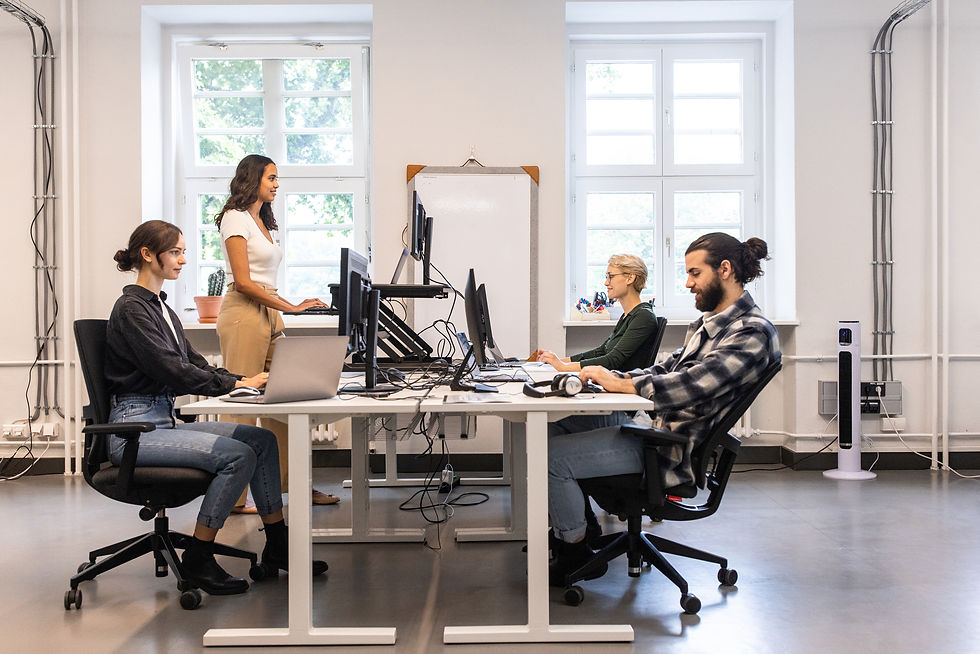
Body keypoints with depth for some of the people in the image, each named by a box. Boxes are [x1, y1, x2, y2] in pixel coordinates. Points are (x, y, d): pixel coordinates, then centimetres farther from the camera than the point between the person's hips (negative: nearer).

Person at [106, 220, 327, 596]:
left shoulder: (160, 307, 18)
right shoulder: (132, 308, -11)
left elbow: (193, 364, 14)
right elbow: (170, 370, -21)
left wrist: (243, 380, -2)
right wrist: (236, 384, -19)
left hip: (164, 421, 9)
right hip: (135, 428, -9)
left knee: (261, 439, -5)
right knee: (238, 455, -23)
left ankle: (277, 546, 1)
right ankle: (198, 560, -10)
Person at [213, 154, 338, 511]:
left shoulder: (264, 223, 21)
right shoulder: (236, 218, -6)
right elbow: (243, 282, -14)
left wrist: (281, 312, 12)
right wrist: (291, 307, -15)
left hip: (269, 313, 9)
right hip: (243, 312, -9)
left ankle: (293, 481, 13)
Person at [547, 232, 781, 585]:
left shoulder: (752, 333, -18)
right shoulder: (713, 320, 14)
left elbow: (692, 385, -27)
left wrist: (621, 384, -19)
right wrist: (614, 376, 1)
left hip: (674, 447, -10)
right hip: (654, 422, 11)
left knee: (552, 456, -17)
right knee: (558, 427, 14)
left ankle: (576, 554, 4)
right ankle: (578, 526, 25)